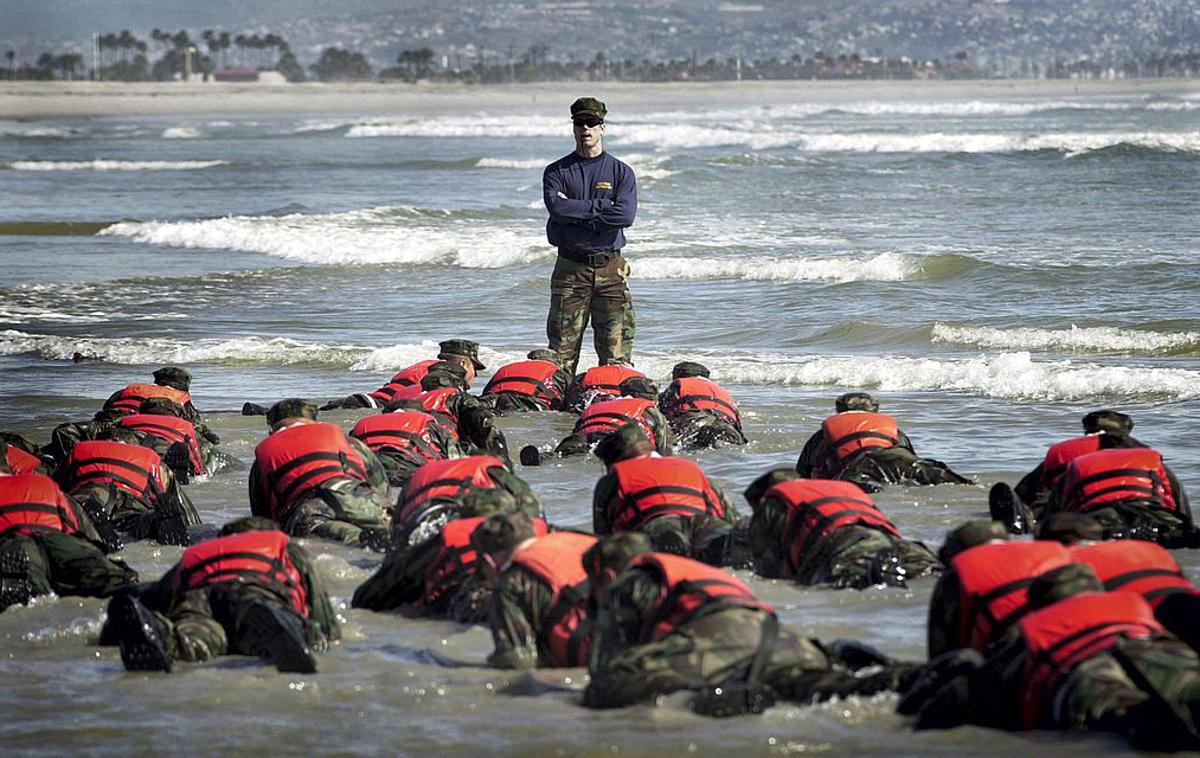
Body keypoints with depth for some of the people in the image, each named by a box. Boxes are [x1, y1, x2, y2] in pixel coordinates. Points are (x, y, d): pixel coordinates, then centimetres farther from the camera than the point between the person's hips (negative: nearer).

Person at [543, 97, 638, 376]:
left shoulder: (621, 172, 8)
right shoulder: (556, 172, 9)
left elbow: (626, 215, -9)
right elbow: (557, 208, -11)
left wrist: (576, 214, -9)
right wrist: (602, 206, -9)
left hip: (610, 268, 0)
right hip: (570, 268, 0)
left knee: (616, 353, -5)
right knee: (562, 353, -4)